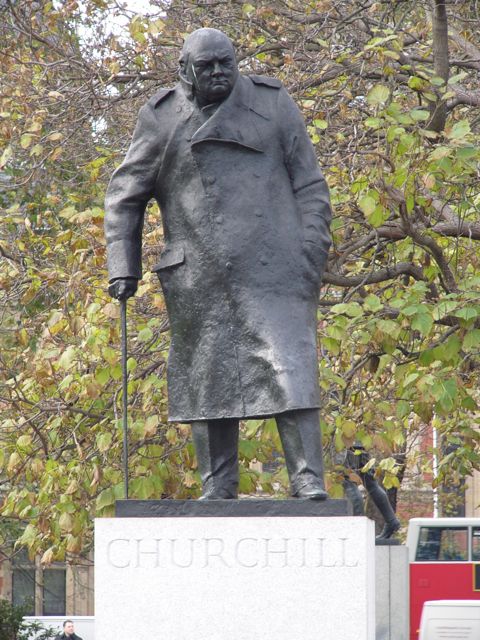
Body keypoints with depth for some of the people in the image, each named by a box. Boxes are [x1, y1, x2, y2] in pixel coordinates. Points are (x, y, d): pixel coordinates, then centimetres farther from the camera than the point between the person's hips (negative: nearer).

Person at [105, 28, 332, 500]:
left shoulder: (273, 106, 8)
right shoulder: (162, 119, 8)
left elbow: (309, 184, 8)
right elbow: (124, 197, 12)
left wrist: (312, 250, -2)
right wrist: (123, 267, 4)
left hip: (272, 268, -1)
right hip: (199, 278, 1)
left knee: (290, 366, -10)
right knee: (207, 374, 2)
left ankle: (309, 482, -13)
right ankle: (217, 488, 8)